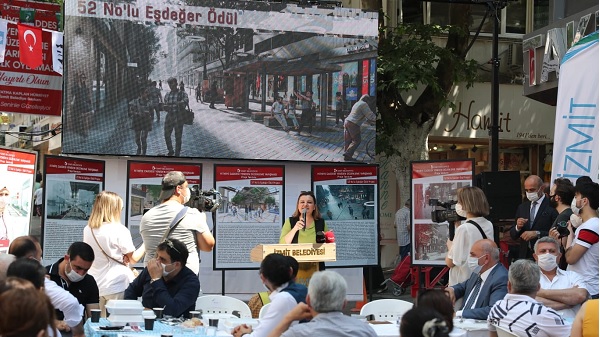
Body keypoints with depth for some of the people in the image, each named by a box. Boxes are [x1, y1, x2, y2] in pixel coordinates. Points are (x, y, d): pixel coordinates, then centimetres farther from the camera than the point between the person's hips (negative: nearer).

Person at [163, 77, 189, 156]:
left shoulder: (182, 93, -4)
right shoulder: (167, 95, 11)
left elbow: (186, 100, -22)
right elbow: (165, 105, 17)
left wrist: (180, 103, -44)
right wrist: (165, 107, -8)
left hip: (178, 118, -5)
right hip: (169, 117, 5)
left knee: (178, 137, 2)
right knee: (167, 135, 10)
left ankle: (177, 154, 16)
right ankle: (170, 151, 33)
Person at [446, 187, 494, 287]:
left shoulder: (464, 229, -20)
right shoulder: (489, 225, 3)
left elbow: (450, 262, -15)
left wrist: (450, 245, 4)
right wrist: (458, 227, 13)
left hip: (463, 282, -7)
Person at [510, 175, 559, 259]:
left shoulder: (552, 207, -5)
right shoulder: (522, 207, 13)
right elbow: (513, 236, 13)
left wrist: (537, 233, -20)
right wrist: (517, 227, -7)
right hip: (524, 255, 5)